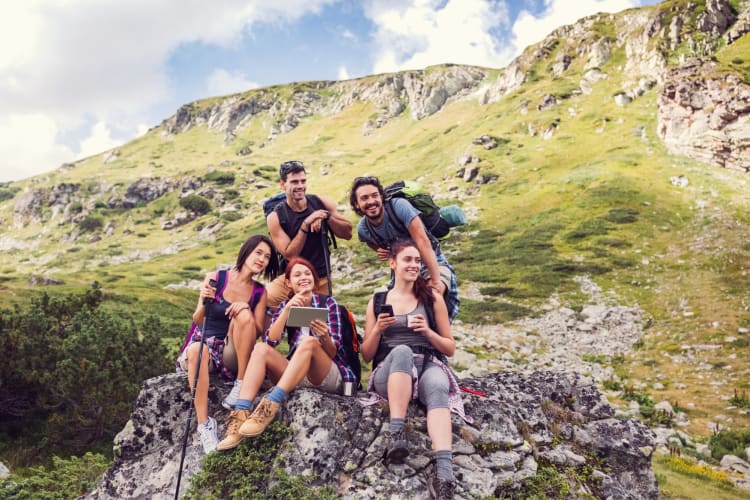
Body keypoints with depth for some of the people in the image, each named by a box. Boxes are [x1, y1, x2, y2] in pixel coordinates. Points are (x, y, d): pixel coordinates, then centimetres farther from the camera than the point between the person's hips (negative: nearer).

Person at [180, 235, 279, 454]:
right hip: (205, 342, -1)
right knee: (196, 350, -37)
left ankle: (242, 384, -20)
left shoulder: (260, 292, 4)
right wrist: (204, 302, -22)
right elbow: (197, 320, -1)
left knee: (244, 315, -27)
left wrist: (246, 308, -19)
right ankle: (204, 424, -36)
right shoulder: (214, 278, -2)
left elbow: (258, 331, -2)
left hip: (233, 354, 1)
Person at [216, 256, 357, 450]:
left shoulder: (328, 302, 1)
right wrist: (287, 309, -19)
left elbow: (333, 351, -7)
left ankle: (270, 405, -44)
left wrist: (325, 337, -29)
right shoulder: (285, 306, 9)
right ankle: (241, 414, -36)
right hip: (295, 375, 3)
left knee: (309, 342, -32)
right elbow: (271, 341, -9)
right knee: (261, 349, -21)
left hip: (328, 377, -3)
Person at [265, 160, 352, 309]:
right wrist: (306, 224, -25)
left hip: (321, 280, 2)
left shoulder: (321, 203, -3)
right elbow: (289, 255, -16)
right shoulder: (275, 217, -10)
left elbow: (347, 233, -2)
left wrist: (326, 216, -18)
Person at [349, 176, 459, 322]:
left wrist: (435, 280, -36)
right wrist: (380, 251, -7)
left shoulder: (399, 206, -24)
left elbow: (423, 241, -30)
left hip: (432, 262, -5)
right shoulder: (362, 229, -7)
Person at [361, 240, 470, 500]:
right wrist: (377, 329, -5)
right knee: (402, 351, -37)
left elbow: (450, 348, 13)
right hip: (389, 373, 0)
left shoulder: (432, 297, 13)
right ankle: (396, 434, -44)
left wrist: (428, 332, -6)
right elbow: (366, 355, 14)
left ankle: (444, 473, -54)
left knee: (437, 388, -38)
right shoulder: (377, 301, 15)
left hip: (428, 365, 0)